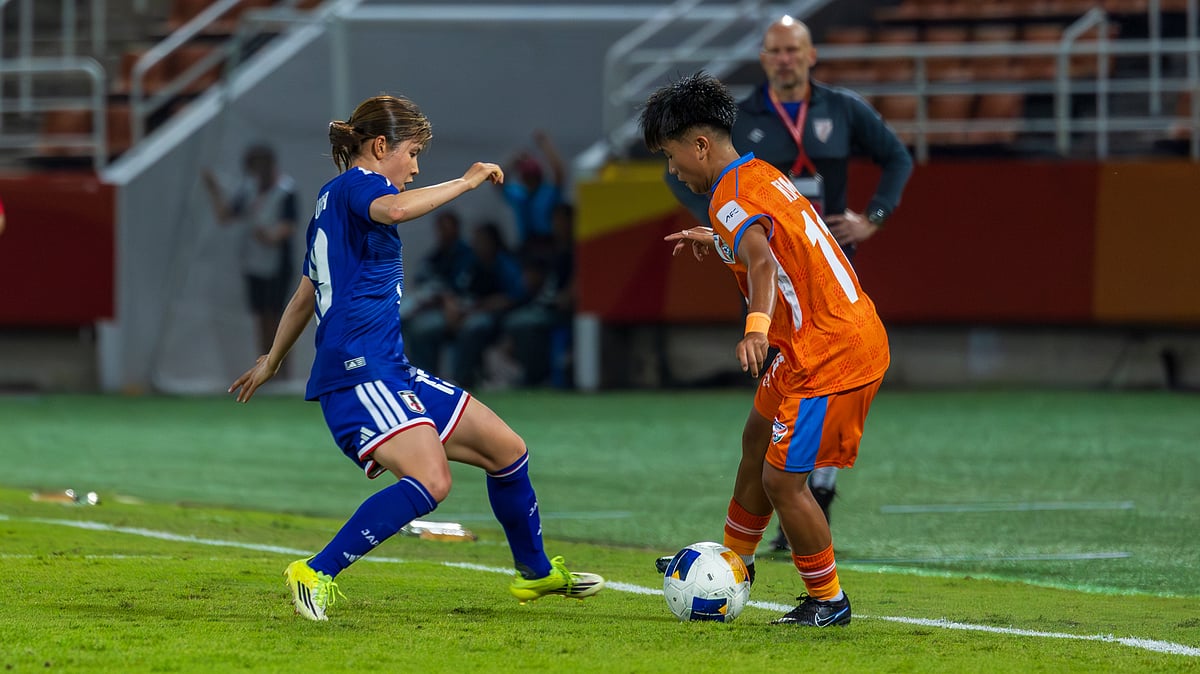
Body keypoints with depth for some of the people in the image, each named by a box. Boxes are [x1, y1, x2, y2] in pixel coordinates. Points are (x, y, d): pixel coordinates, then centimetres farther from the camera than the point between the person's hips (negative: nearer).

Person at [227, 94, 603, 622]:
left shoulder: (334, 201, 24)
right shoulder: (354, 184, -5)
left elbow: (305, 295, 35)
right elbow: (396, 209, -31)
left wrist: (271, 362, 44)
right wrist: (465, 182, -18)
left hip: (390, 372, 11)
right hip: (359, 373, -10)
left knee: (507, 449, 14)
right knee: (430, 481, -29)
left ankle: (535, 572, 32)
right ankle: (316, 574, -27)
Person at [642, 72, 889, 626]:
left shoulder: (731, 197, -19)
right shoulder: (761, 175, 11)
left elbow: (762, 259, -38)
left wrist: (757, 328, -54)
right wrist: (718, 241, 37)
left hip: (831, 352, -11)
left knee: (781, 480, -8)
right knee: (757, 436, 26)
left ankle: (829, 600, 8)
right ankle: (735, 561, 43)